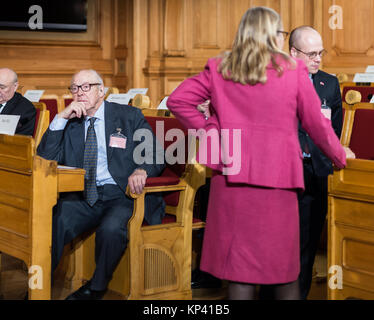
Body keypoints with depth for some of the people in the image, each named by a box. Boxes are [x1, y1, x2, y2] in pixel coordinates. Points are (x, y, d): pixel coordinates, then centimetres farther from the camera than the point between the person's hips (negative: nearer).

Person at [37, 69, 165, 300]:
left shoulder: (129, 116, 6)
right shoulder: (70, 123, 15)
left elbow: (156, 155, 1)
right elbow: (46, 159, 6)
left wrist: (142, 170, -23)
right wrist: (61, 118, -4)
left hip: (122, 194, -3)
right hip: (84, 196, 3)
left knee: (111, 229, -34)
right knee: (53, 222, -25)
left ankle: (96, 288, -11)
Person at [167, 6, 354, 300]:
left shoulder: (220, 69, 6)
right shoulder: (294, 70, 1)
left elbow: (177, 100, 1)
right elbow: (316, 124, 6)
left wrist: (209, 131, 5)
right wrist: (340, 157, 21)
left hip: (232, 176, 2)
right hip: (278, 177, -2)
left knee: (239, 269, 5)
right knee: (285, 268, 11)